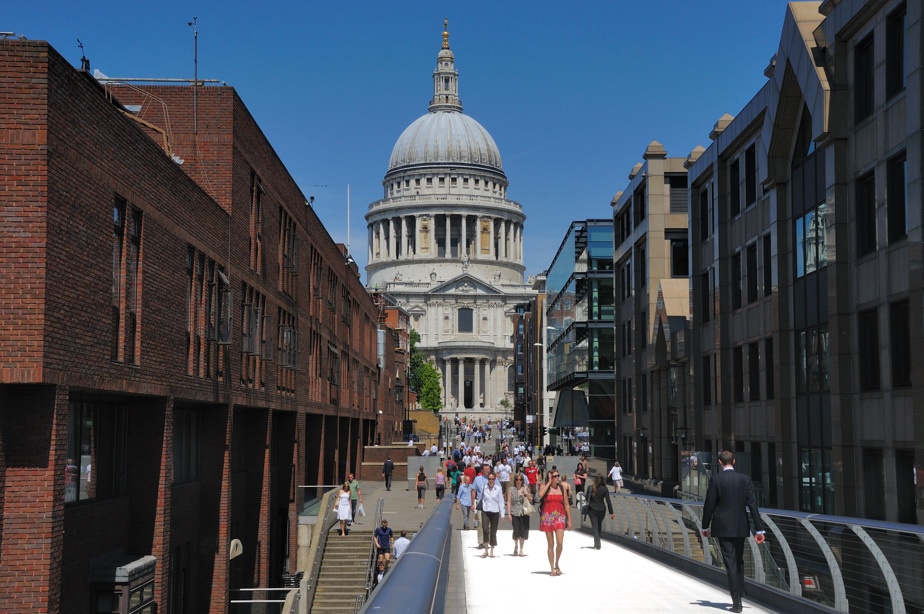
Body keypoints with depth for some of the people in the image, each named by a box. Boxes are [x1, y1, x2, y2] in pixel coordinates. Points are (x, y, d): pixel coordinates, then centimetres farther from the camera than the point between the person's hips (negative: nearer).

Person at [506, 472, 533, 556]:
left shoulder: (526, 488, 7)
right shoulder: (511, 489, 2)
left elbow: (531, 500, 14)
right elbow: (509, 501, 1)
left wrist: (527, 494, -7)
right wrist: (509, 514, -5)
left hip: (524, 513, 1)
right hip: (514, 513, -1)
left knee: (523, 532, 0)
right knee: (516, 531, 0)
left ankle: (521, 550, 13)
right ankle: (516, 546, 26)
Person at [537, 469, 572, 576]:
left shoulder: (562, 488, 7)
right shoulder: (544, 486, 2)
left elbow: (566, 505, 9)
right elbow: (540, 495, -21)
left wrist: (569, 520, 6)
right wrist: (549, 482, -12)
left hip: (560, 517, 1)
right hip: (547, 518, -1)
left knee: (560, 543, -12)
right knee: (551, 544, 3)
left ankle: (557, 564, 12)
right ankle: (552, 568, 12)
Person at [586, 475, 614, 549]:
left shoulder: (591, 488, -6)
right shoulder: (605, 489, -5)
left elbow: (587, 498, -3)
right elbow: (608, 501, -6)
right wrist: (611, 512, -3)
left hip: (592, 510, -1)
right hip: (601, 510, 1)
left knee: (595, 526, -1)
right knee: (599, 526, 17)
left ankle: (597, 545, -11)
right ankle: (597, 544, 26)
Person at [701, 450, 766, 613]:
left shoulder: (716, 479, -9)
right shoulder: (745, 479, 0)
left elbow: (709, 505, -7)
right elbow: (752, 504, -3)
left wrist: (705, 526, 6)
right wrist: (759, 529, -2)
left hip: (723, 527, -3)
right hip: (740, 527, 3)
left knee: (730, 563, -3)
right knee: (739, 562, 18)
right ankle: (738, 596, 25)